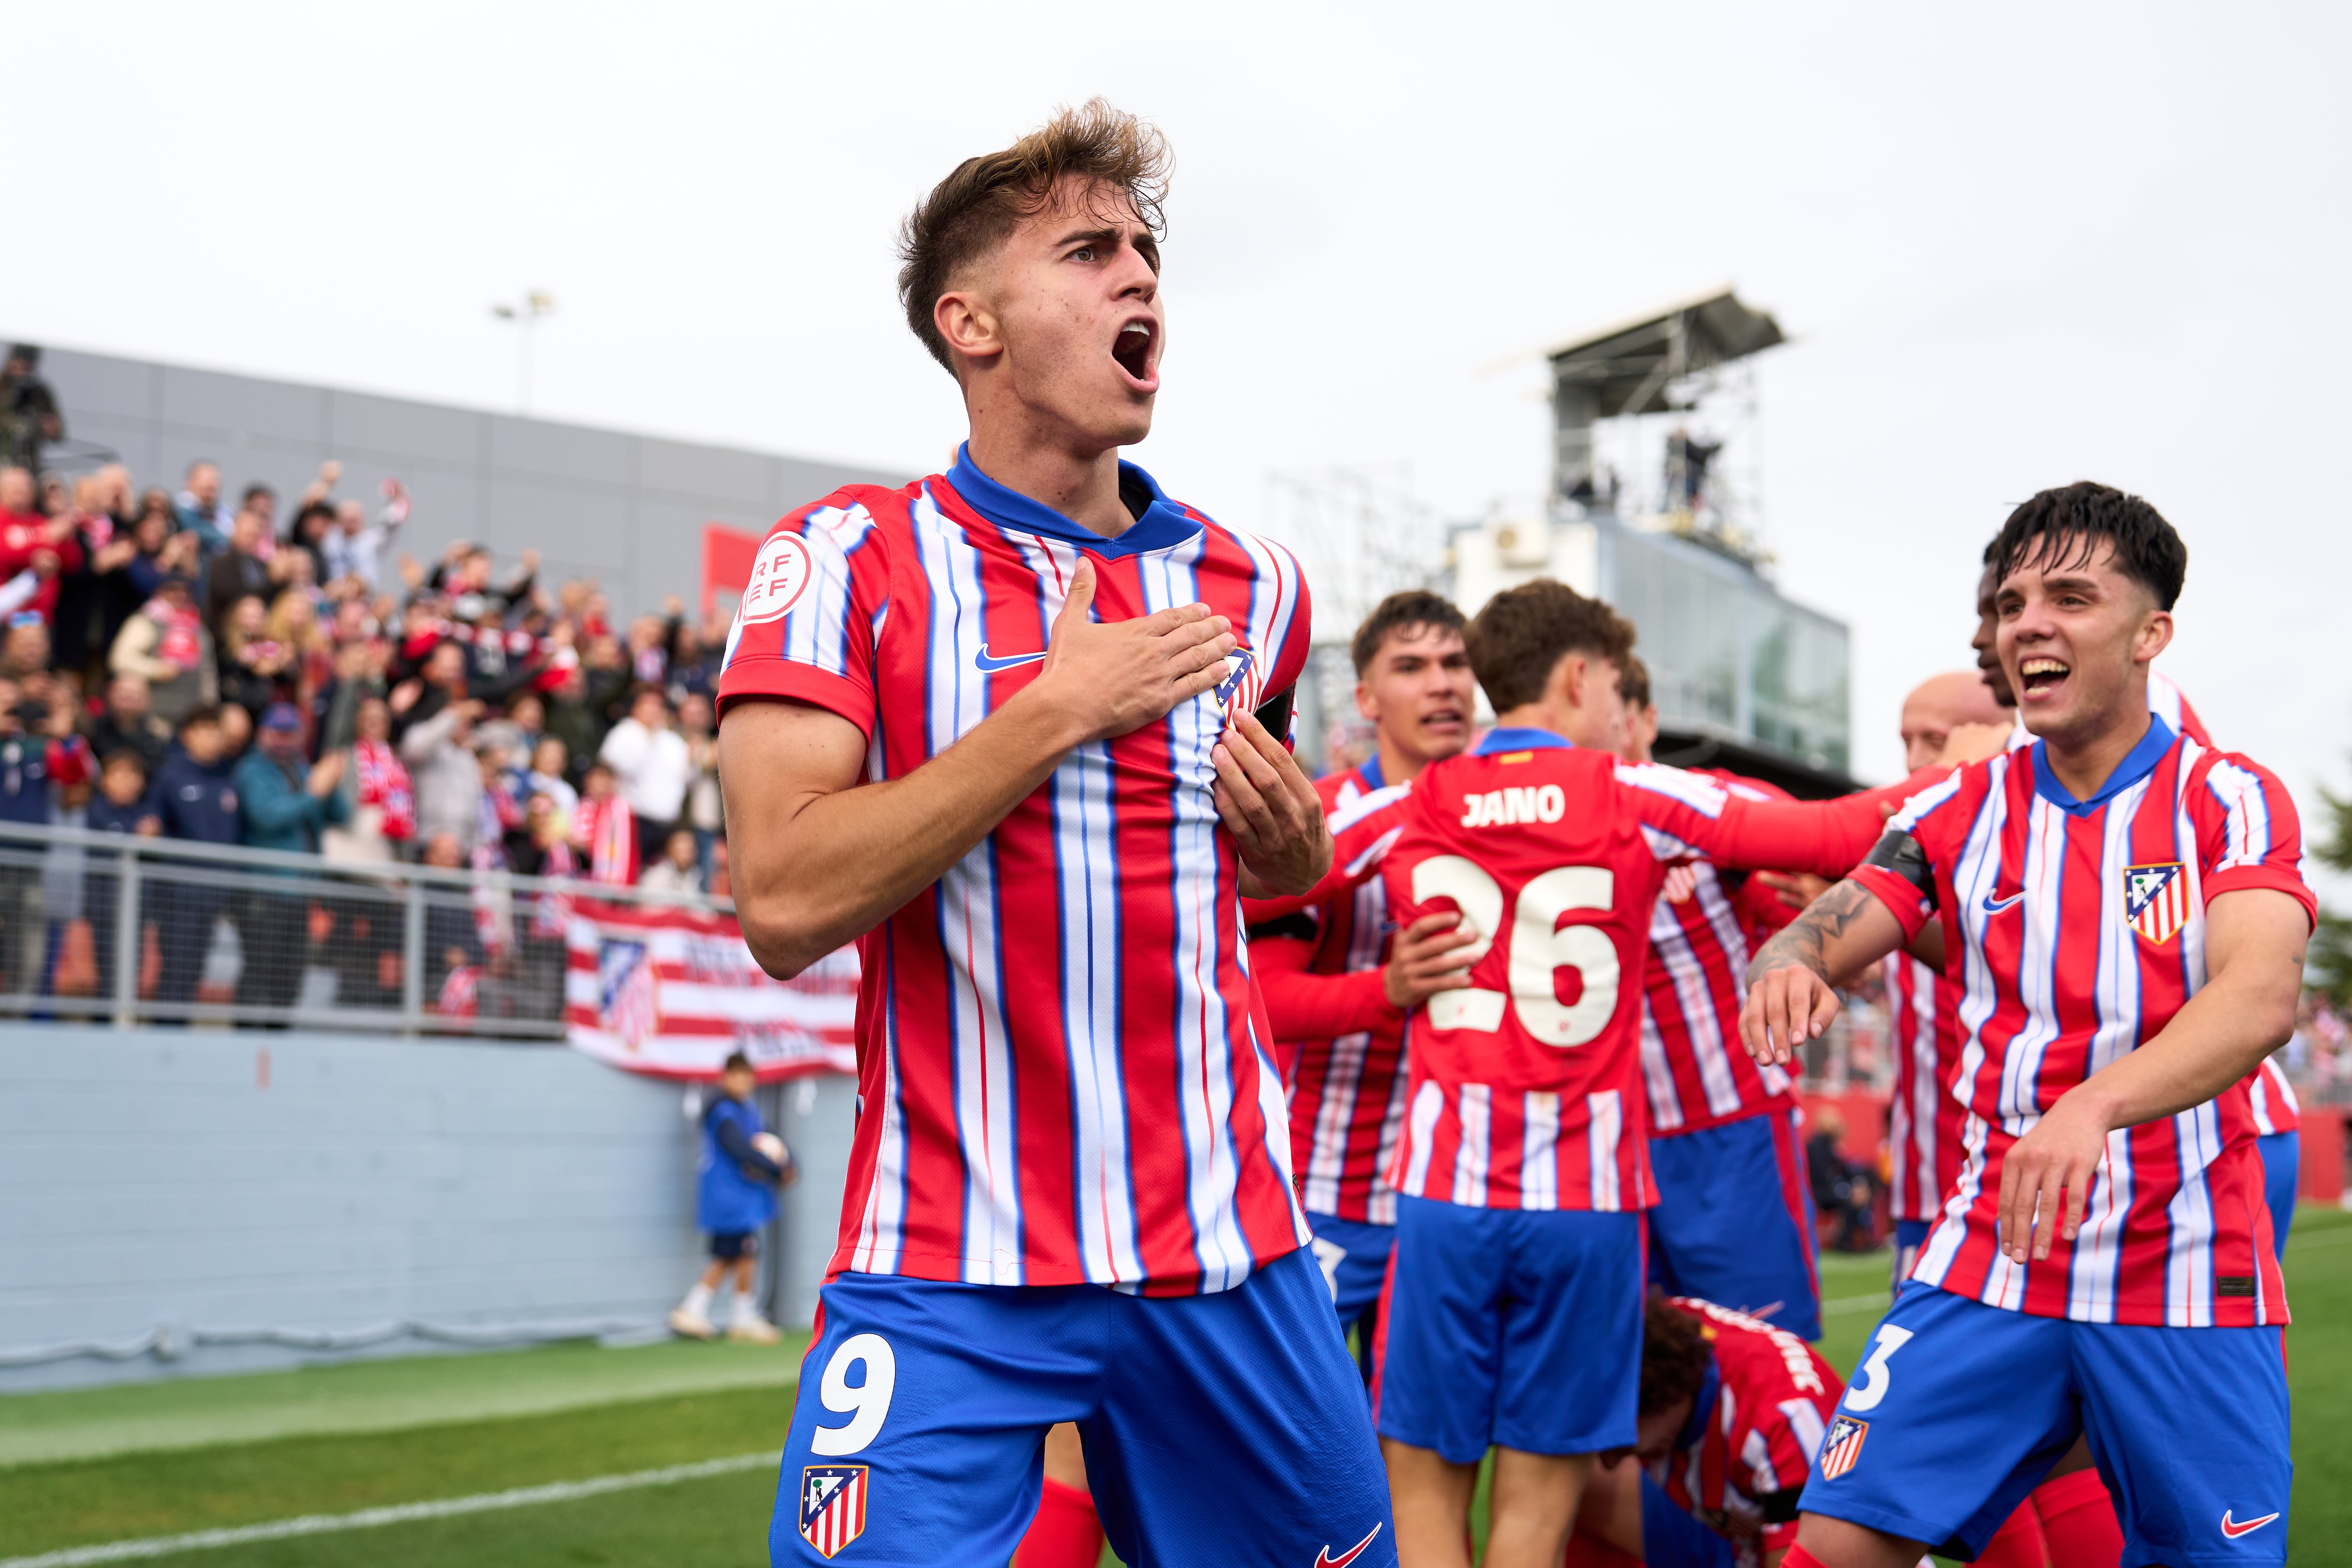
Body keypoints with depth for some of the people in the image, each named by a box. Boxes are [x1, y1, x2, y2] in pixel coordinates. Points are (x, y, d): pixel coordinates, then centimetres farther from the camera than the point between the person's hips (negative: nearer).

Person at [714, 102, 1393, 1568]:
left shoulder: (1252, 583, 10)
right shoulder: (848, 558, -5)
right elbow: (786, 903, -17)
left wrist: (1289, 839, 3)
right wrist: (1059, 708, -17)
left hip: (1232, 1253, 5)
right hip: (949, 1276, -4)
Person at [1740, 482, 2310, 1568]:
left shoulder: (2231, 802, -5)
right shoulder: (1960, 813, 5)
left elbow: (2262, 997, -22)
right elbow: (1818, 938, -3)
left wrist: (2094, 1108, -41)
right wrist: (1786, 967, -30)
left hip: (2191, 1285, -2)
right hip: (1987, 1265, 2)